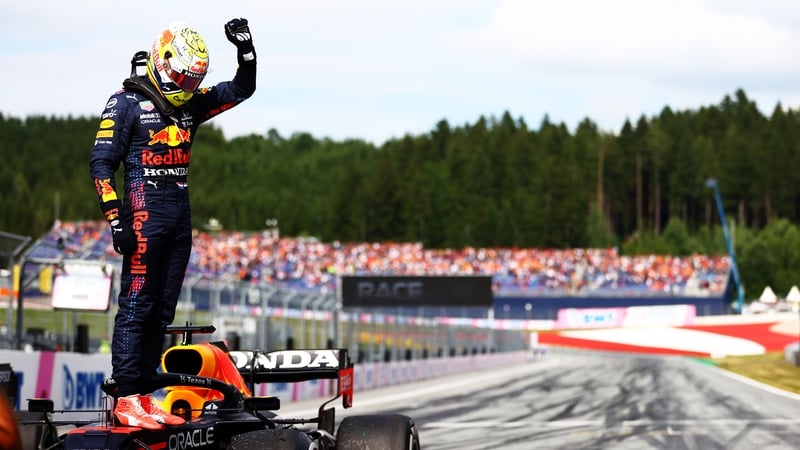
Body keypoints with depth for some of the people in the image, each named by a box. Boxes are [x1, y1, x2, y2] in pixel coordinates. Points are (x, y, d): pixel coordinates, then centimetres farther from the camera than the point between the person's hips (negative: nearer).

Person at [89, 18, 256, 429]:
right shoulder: (127, 103, -4)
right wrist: (114, 217, -14)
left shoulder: (190, 103, 15)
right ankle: (125, 399, -11)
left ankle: (144, 396, 10)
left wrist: (245, 47, 3)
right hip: (145, 213, -7)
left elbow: (241, 90, 19)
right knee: (136, 306, -10)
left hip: (181, 215, 7)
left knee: (161, 312, 7)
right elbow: (101, 163, -6)